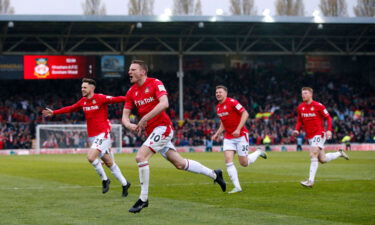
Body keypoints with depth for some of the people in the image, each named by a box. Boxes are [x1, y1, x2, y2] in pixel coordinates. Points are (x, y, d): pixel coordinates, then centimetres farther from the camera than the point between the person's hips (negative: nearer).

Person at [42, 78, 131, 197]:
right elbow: (70, 108, 24)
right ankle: (124, 184, 21)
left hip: (103, 133, -7)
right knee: (109, 162, 9)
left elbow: (116, 99, -22)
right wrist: (54, 112, 29)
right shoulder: (83, 101, 11)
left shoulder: (100, 98, -11)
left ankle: (104, 179, -3)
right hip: (92, 136, 7)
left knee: (91, 157, -21)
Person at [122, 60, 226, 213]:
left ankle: (143, 199, -14)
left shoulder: (155, 84, -11)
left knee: (140, 156, -21)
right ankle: (214, 174, 28)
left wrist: (145, 118, -29)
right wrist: (129, 125, -16)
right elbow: (125, 115, 7)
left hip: (162, 127, -8)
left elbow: (164, 103, -27)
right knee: (179, 163, 12)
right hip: (151, 131, 8)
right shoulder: (131, 92, 8)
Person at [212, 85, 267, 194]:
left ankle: (258, 152, 29)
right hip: (228, 137, 6)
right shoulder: (218, 107, 9)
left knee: (244, 163, -2)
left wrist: (238, 129, -24)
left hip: (241, 135, -6)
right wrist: (217, 134, 10)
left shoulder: (232, 102, -14)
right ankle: (237, 187, -9)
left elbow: (245, 113, -18)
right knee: (228, 160, -12)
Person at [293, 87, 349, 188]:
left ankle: (311, 181, -18)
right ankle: (339, 153, 34)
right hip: (309, 136, 6)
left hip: (319, 134, -6)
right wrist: (297, 129, -2)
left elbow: (328, 118, -5)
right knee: (323, 159, 8)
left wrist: (329, 130, -17)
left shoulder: (318, 106, -10)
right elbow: (300, 121, 17)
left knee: (313, 155, -18)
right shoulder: (300, 107, 6)